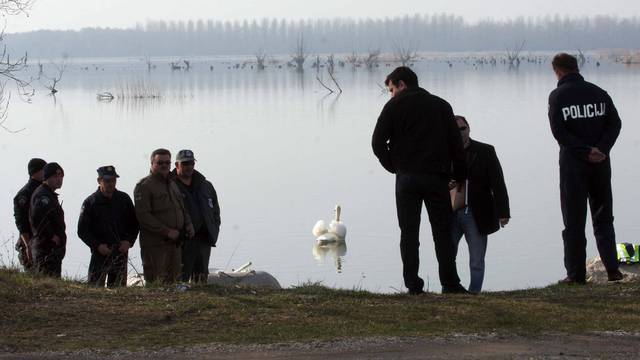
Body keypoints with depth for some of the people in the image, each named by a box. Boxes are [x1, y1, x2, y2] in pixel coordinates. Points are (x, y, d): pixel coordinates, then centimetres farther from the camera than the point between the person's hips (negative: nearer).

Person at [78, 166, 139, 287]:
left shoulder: (124, 199, 9)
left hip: (121, 251, 3)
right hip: (100, 253, -3)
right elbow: (82, 231, 1)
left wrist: (129, 241, -2)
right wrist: (97, 245, -12)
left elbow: (134, 224, 16)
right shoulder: (90, 202, 1)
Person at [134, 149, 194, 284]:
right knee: (155, 283, -9)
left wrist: (188, 225, 8)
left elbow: (182, 209, 30)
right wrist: (167, 231, -18)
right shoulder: (144, 186, -5)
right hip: (155, 244, -8)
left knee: (172, 281, 8)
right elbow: (143, 216, -14)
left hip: (175, 243, 8)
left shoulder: (172, 185, 21)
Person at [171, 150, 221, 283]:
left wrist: (213, 233, 10)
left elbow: (215, 211, 22)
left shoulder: (205, 186, 16)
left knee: (201, 277, 8)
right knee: (181, 277, -9)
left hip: (204, 239, 6)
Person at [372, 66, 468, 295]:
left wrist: (393, 166, 9)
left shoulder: (395, 106, 3)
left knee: (409, 233, 3)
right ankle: (450, 284, 1)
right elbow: (456, 143, 8)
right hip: (437, 177, 2)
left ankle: (413, 284, -2)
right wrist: (460, 176, 11)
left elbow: (378, 143, -4)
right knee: (442, 233, 6)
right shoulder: (441, 105, 12)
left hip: (407, 178, -2)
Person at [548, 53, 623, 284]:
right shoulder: (599, 93, 9)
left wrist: (585, 152, -11)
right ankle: (612, 269, 3)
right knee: (603, 218, 12)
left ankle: (576, 273, 1)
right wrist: (601, 149, -8)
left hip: (573, 163, -3)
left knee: (574, 221, 3)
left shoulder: (558, 95, -3)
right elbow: (615, 123, 1)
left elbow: (559, 131, -12)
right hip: (601, 163, 3)